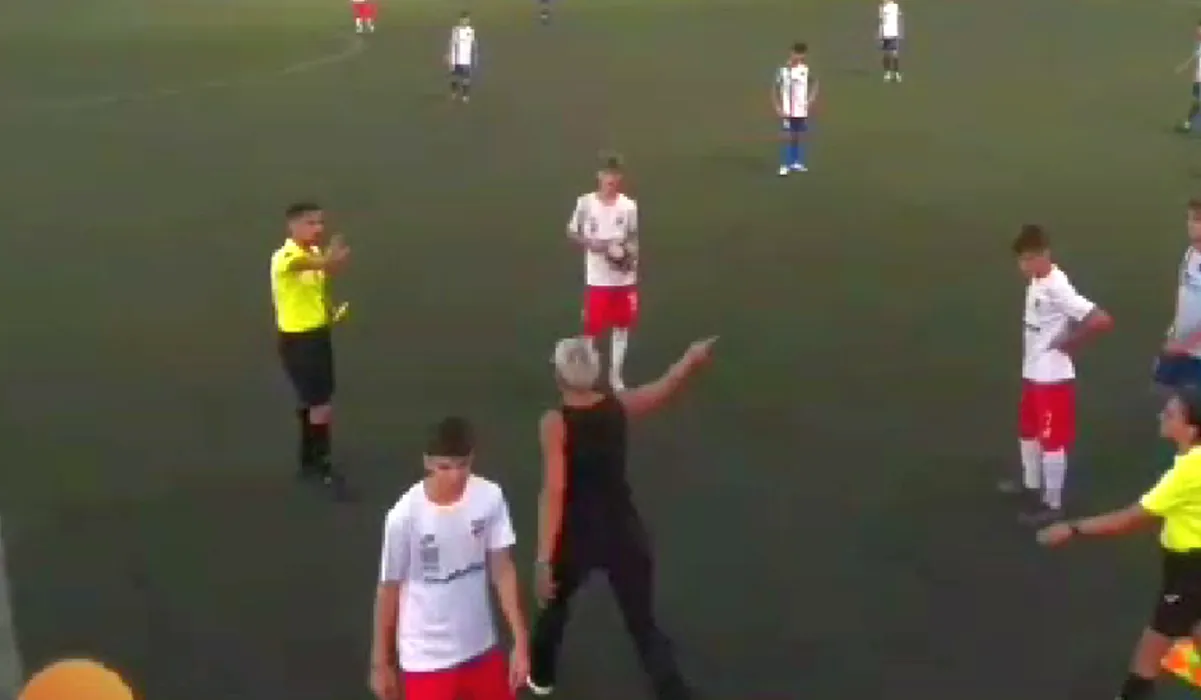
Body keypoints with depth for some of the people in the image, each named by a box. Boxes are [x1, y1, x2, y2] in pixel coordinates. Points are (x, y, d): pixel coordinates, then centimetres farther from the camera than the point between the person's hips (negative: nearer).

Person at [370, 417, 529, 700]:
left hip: (480, 646, 4)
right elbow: (389, 588, -9)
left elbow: (503, 569, -2)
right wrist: (381, 663, 0)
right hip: (426, 657, -4)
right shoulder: (405, 515, -21)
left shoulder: (490, 497, -13)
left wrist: (520, 642, -4)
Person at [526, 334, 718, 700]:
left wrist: (543, 558, -23)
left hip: (578, 534, -2)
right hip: (624, 531, 2)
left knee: (554, 601, 28)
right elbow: (666, 387, 13)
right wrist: (692, 358, 32)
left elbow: (554, 491, -23)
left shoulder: (555, 422, -17)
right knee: (644, 625, 8)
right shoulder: (619, 406, -5)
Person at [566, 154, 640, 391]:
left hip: (624, 278, 2)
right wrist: (591, 244, -17)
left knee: (622, 326, 12)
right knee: (592, 328, 4)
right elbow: (572, 233, 2)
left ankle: (616, 376, 28)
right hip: (597, 279, -2)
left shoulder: (629, 205, -4)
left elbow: (633, 238, 8)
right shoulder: (585, 202, -9)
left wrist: (631, 256, -12)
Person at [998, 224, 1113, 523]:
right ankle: (1031, 484, 44)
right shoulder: (1036, 281, 3)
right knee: (1027, 431, 25)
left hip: (1054, 377, -10)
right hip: (1032, 372, 10)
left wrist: (1069, 343, -17)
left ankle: (1052, 504, 14)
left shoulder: (1057, 288, -25)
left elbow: (1102, 320, -30)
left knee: (1052, 440, 2)